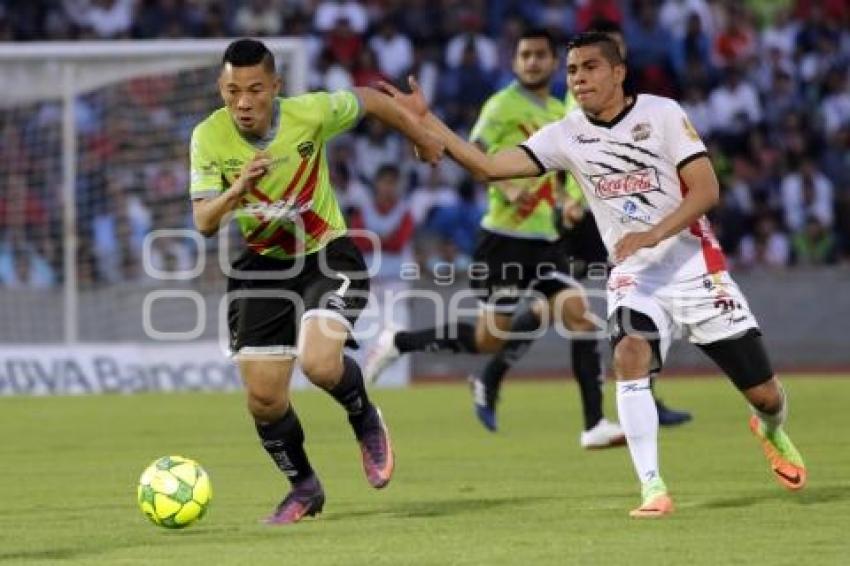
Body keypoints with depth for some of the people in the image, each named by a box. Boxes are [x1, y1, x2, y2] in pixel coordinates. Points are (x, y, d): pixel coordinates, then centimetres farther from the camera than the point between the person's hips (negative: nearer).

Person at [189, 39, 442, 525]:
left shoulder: (310, 114, -21)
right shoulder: (209, 138, -16)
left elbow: (369, 100, 0)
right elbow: (204, 222, -18)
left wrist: (422, 138, 16)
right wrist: (236, 191, -40)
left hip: (329, 255, -3)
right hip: (263, 264, 3)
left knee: (319, 363, -27)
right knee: (263, 399, 0)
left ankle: (366, 422, 8)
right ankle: (304, 488, 27)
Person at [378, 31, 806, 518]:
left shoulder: (662, 113, -8)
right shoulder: (567, 136, 0)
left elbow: (706, 191, -12)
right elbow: (488, 167, -7)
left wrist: (653, 235, -26)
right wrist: (424, 118, -15)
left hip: (696, 268, -2)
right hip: (635, 277, 2)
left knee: (763, 392, 3)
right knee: (630, 355, -30)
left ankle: (772, 430, 42)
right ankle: (653, 489, -25)